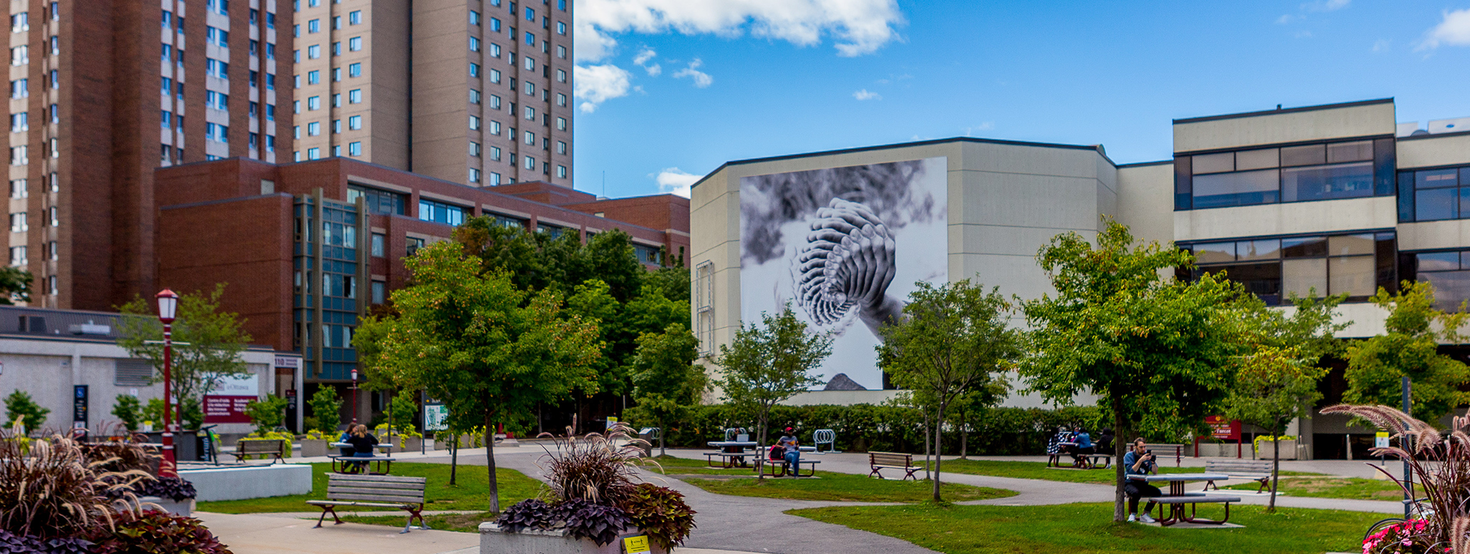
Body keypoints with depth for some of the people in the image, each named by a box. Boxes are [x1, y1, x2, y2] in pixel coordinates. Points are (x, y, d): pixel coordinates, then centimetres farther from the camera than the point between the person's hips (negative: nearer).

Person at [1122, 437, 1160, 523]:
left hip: (1143, 484, 5)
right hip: (1130, 483, -5)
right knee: (1136, 492, -38)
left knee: (1158, 492, -19)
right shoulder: (1129, 455, -5)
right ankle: (1132, 515, -17)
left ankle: (1144, 515, -5)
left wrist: (1152, 461, -19)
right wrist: (1141, 460, -26)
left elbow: (1155, 472, -1)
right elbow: (1131, 471, -20)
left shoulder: (1147, 455, 6)